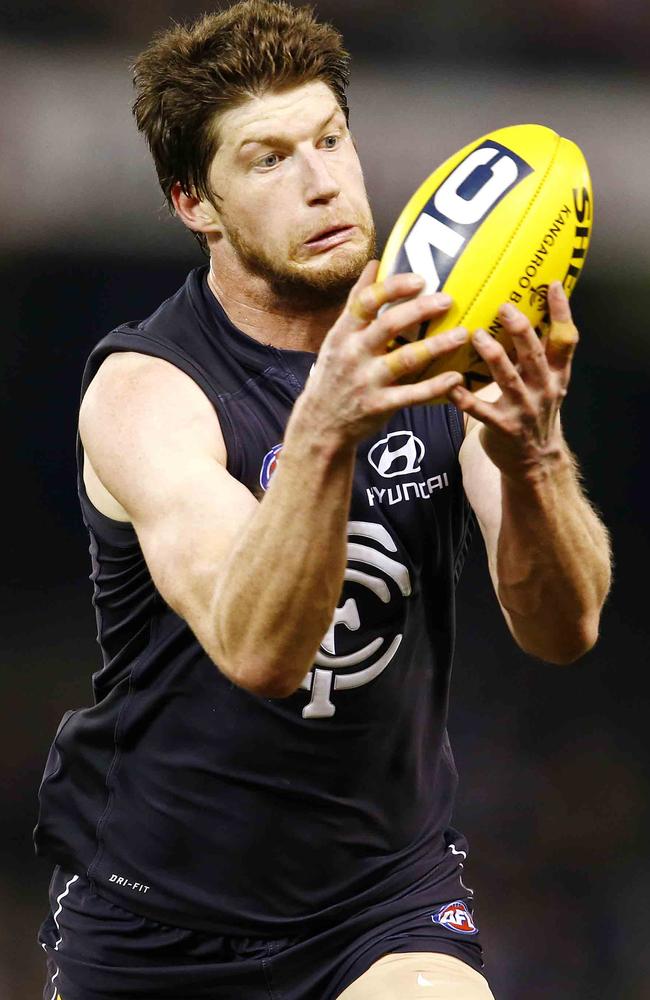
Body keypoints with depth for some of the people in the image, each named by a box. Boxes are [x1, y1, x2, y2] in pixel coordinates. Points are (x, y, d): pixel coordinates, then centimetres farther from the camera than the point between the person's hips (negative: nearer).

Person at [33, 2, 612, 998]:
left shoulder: (428, 348, -5)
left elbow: (563, 627, -17)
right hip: (155, 908, -1)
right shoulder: (141, 391, -17)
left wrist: (532, 456, -38)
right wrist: (323, 431, -50)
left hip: (391, 895, 2)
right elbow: (256, 650, -33)